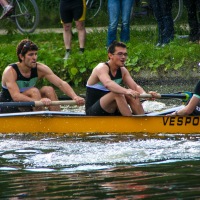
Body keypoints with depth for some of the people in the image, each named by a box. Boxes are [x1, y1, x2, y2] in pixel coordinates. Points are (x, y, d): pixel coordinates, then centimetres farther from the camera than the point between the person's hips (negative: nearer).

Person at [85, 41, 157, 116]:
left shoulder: (122, 70, 8)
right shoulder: (101, 68, -15)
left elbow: (135, 86, -3)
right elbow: (107, 84, -36)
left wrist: (144, 94, -27)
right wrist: (126, 91, -54)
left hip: (112, 112, 7)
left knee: (133, 96, -11)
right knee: (118, 94, -29)